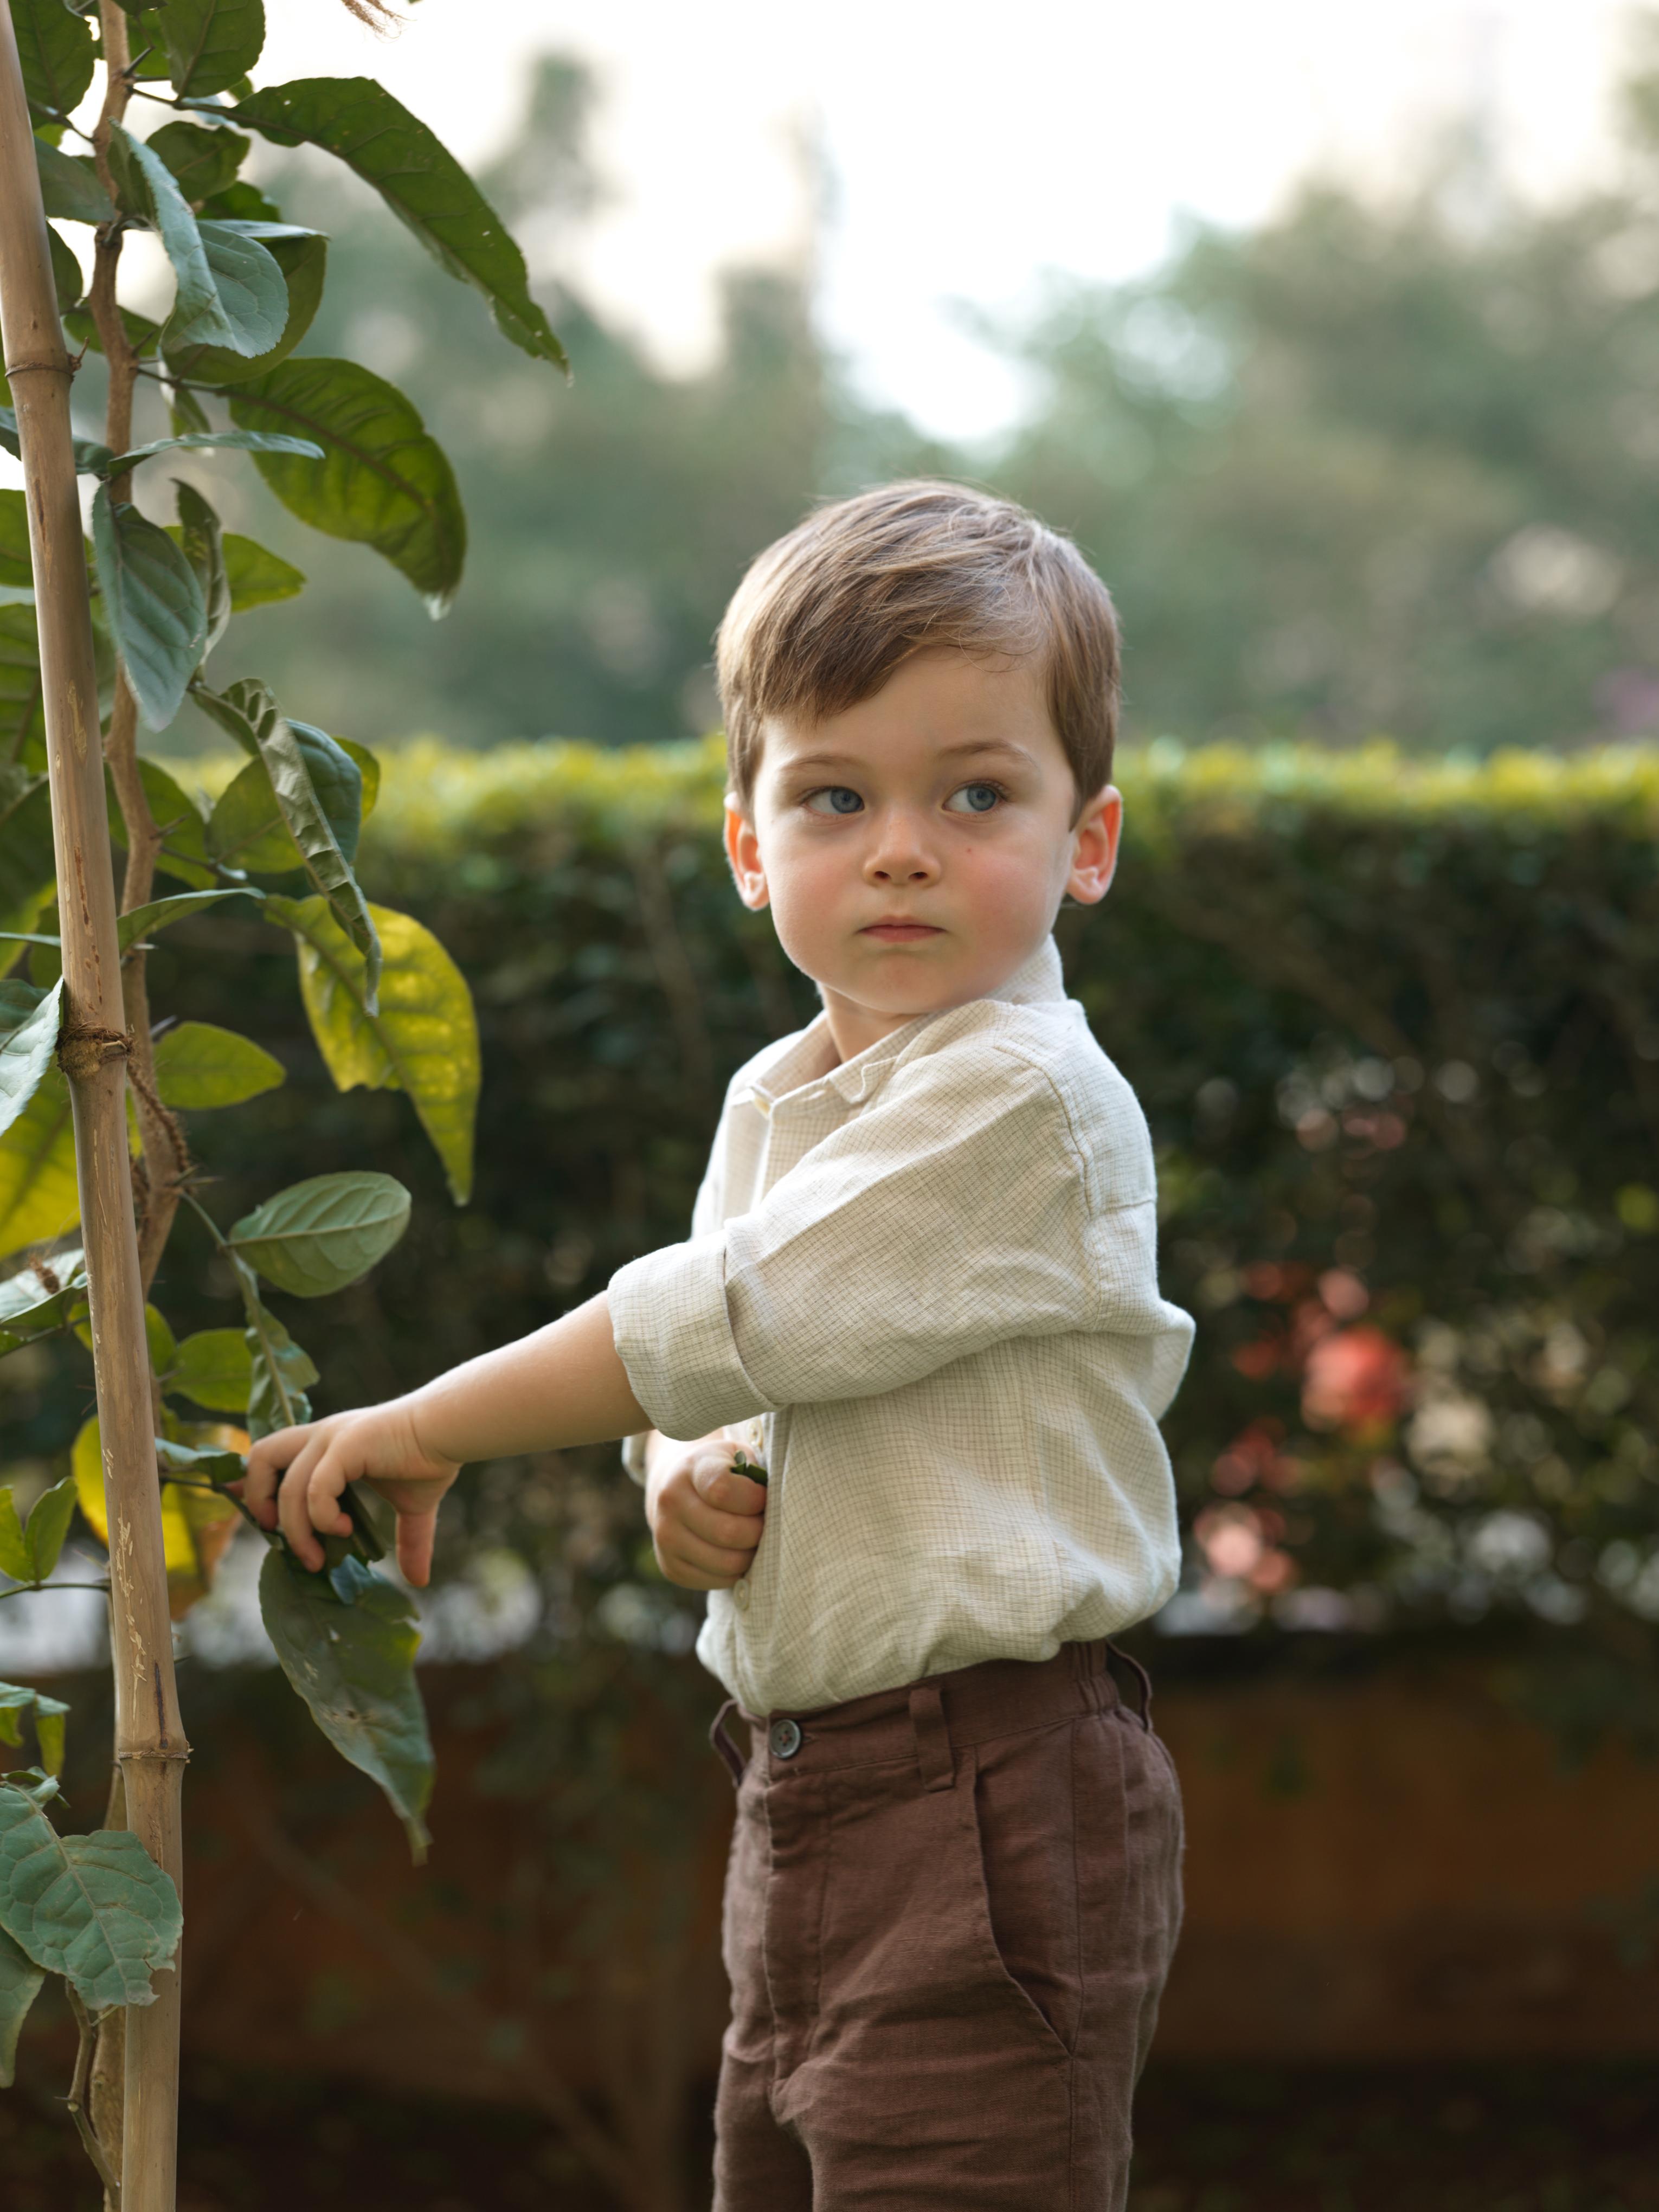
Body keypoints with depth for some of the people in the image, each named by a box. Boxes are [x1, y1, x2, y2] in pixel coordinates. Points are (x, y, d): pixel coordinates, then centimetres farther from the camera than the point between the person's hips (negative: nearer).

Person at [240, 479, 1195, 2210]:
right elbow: (707, 1385, 19)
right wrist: (684, 1479, -6)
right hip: (806, 1795, 9)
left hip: (990, 1809, -9)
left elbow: (728, 1323, -18)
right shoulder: (775, 1105, 13)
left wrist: (419, 1433, -9)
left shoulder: (1029, 1098, -16)